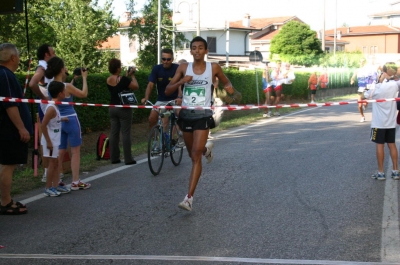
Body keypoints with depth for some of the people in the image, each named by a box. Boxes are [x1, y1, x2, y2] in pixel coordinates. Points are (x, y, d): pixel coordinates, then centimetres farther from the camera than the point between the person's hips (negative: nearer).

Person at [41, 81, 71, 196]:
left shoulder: (55, 106, 7)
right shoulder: (51, 108, -21)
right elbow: (43, 125, -23)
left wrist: (61, 119, 18)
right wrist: (48, 141, -22)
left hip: (56, 140, 9)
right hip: (51, 141, -9)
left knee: (56, 162, 14)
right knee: (52, 163, -3)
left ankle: (56, 185, 22)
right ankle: (48, 188, 5)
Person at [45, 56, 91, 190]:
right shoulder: (67, 86, -18)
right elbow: (84, 94, -3)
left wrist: (73, 79, 24)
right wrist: (84, 78, 5)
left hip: (58, 121, 7)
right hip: (71, 120, -7)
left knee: (60, 152, 14)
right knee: (75, 152, 3)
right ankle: (75, 182, 6)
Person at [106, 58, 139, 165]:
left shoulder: (108, 80, 3)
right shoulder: (122, 79, -17)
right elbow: (136, 86, -11)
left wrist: (127, 75, 14)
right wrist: (132, 75, 0)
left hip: (112, 108, 7)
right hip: (123, 108, -6)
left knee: (114, 132, 9)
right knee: (126, 133, -2)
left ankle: (114, 158, 12)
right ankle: (128, 159, -1)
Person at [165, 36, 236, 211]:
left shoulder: (213, 68, -1)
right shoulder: (183, 67, 1)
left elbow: (226, 82, 16)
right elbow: (167, 91, 0)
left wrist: (229, 87, -8)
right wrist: (181, 81, -18)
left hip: (203, 114, -3)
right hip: (186, 113, 3)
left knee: (196, 156, -13)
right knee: (192, 154, 19)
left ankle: (189, 197, -14)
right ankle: (206, 148, 57)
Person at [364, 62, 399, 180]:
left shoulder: (378, 87, -17)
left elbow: (366, 95, -2)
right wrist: (383, 82, 3)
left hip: (379, 122, -5)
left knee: (380, 145, 1)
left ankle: (381, 172, 5)